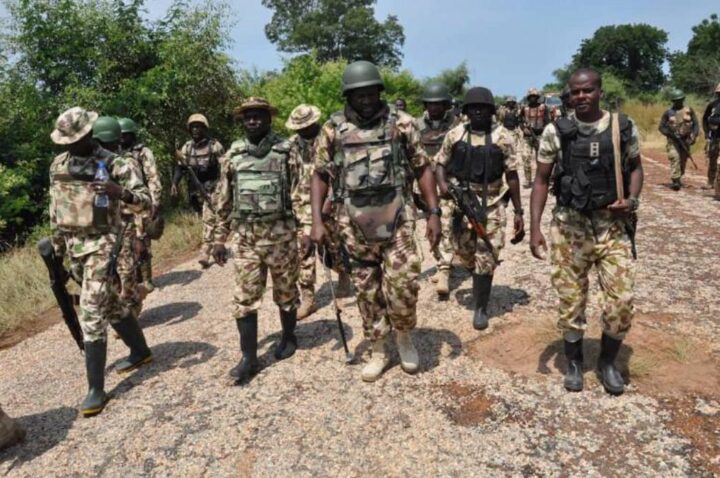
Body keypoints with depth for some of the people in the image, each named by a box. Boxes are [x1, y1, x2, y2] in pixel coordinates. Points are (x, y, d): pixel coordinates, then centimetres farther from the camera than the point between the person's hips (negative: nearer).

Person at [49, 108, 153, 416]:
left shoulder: (113, 164, -10)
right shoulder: (58, 165, 9)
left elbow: (145, 202, -16)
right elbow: (55, 207, 18)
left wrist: (122, 193, -35)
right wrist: (57, 244, 19)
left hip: (101, 244, -7)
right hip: (74, 246, 7)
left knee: (91, 312, -11)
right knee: (110, 304, 17)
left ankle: (96, 389, -3)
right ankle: (140, 351, 36)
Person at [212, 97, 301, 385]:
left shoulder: (286, 152, -3)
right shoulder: (232, 155, 6)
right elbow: (223, 201, 10)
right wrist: (219, 239, 9)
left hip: (281, 234, -2)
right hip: (245, 237, 3)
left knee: (285, 292, 12)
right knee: (244, 298, 1)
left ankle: (288, 337, 35)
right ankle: (249, 358, 11)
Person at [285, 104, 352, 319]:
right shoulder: (293, 144, 5)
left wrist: (329, 200, -18)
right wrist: (291, 204, 6)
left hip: (328, 202, -3)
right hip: (303, 204, 3)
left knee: (335, 244, 9)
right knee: (304, 250, -1)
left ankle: (343, 277, 38)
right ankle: (307, 298, 5)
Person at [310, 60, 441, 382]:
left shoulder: (401, 123, 1)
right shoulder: (333, 129, 3)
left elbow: (423, 169, 4)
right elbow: (320, 175, 6)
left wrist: (434, 213, -3)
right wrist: (317, 221, -3)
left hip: (397, 217, -1)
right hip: (355, 223, 1)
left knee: (403, 282, -9)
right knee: (367, 289, 9)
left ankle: (405, 336, 22)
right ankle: (378, 352, 26)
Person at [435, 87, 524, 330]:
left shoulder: (503, 137, -3)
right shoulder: (454, 134, 2)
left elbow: (512, 175, 0)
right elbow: (441, 163, 9)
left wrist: (518, 211, -2)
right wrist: (443, 185, -13)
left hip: (491, 205, -2)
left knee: (486, 259, -3)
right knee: (465, 253, 14)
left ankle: (481, 308, 12)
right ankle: (479, 284, 46)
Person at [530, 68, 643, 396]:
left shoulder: (624, 127, 2)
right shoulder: (556, 132, -2)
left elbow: (635, 167, 15)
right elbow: (542, 180, 0)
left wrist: (633, 200, -6)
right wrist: (535, 228, -7)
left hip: (612, 226, 1)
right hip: (569, 226, -1)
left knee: (621, 301, -1)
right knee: (571, 301, 6)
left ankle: (607, 361, 25)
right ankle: (574, 362, 29)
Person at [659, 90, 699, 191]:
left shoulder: (689, 110, 3)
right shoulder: (668, 112, -1)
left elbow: (695, 124, 4)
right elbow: (661, 127, 0)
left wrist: (693, 136, -9)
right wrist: (671, 133, -15)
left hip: (685, 140, 3)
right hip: (673, 140, -3)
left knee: (683, 161, 10)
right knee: (675, 158, -18)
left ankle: (678, 179, 27)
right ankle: (675, 181, -21)